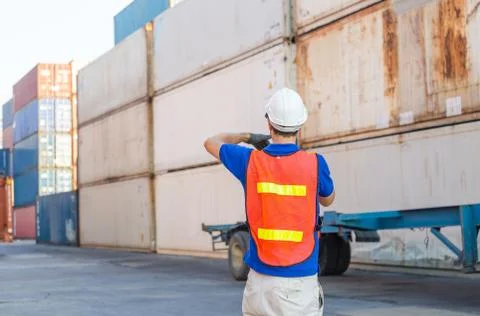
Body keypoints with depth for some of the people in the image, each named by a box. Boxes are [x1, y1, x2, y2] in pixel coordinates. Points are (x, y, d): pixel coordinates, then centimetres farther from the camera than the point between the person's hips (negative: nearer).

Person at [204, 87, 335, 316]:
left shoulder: (250, 161, -2)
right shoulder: (314, 163, -6)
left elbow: (211, 142, 18)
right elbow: (328, 200, 16)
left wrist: (246, 137, 33)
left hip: (261, 278, 2)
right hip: (301, 280, -2)